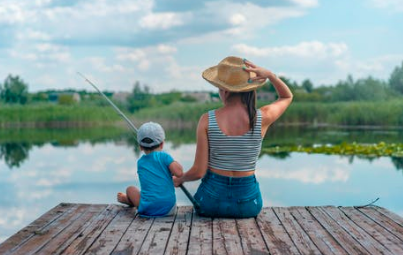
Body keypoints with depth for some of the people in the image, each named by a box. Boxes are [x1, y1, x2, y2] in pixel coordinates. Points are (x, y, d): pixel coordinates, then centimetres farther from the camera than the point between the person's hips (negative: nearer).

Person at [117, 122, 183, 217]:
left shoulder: (140, 162, 11)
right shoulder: (164, 156, -1)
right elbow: (179, 173, -12)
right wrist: (176, 164, 7)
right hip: (169, 209, 0)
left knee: (130, 189, 23)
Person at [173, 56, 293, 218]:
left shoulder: (207, 120, -15)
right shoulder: (262, 118, -13)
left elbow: (198, 171, -12)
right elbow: (287, 97, 10)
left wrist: (179, 179, 10)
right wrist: (269, 74, -7)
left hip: (212, 200, -1)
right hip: (248, 203, 1)